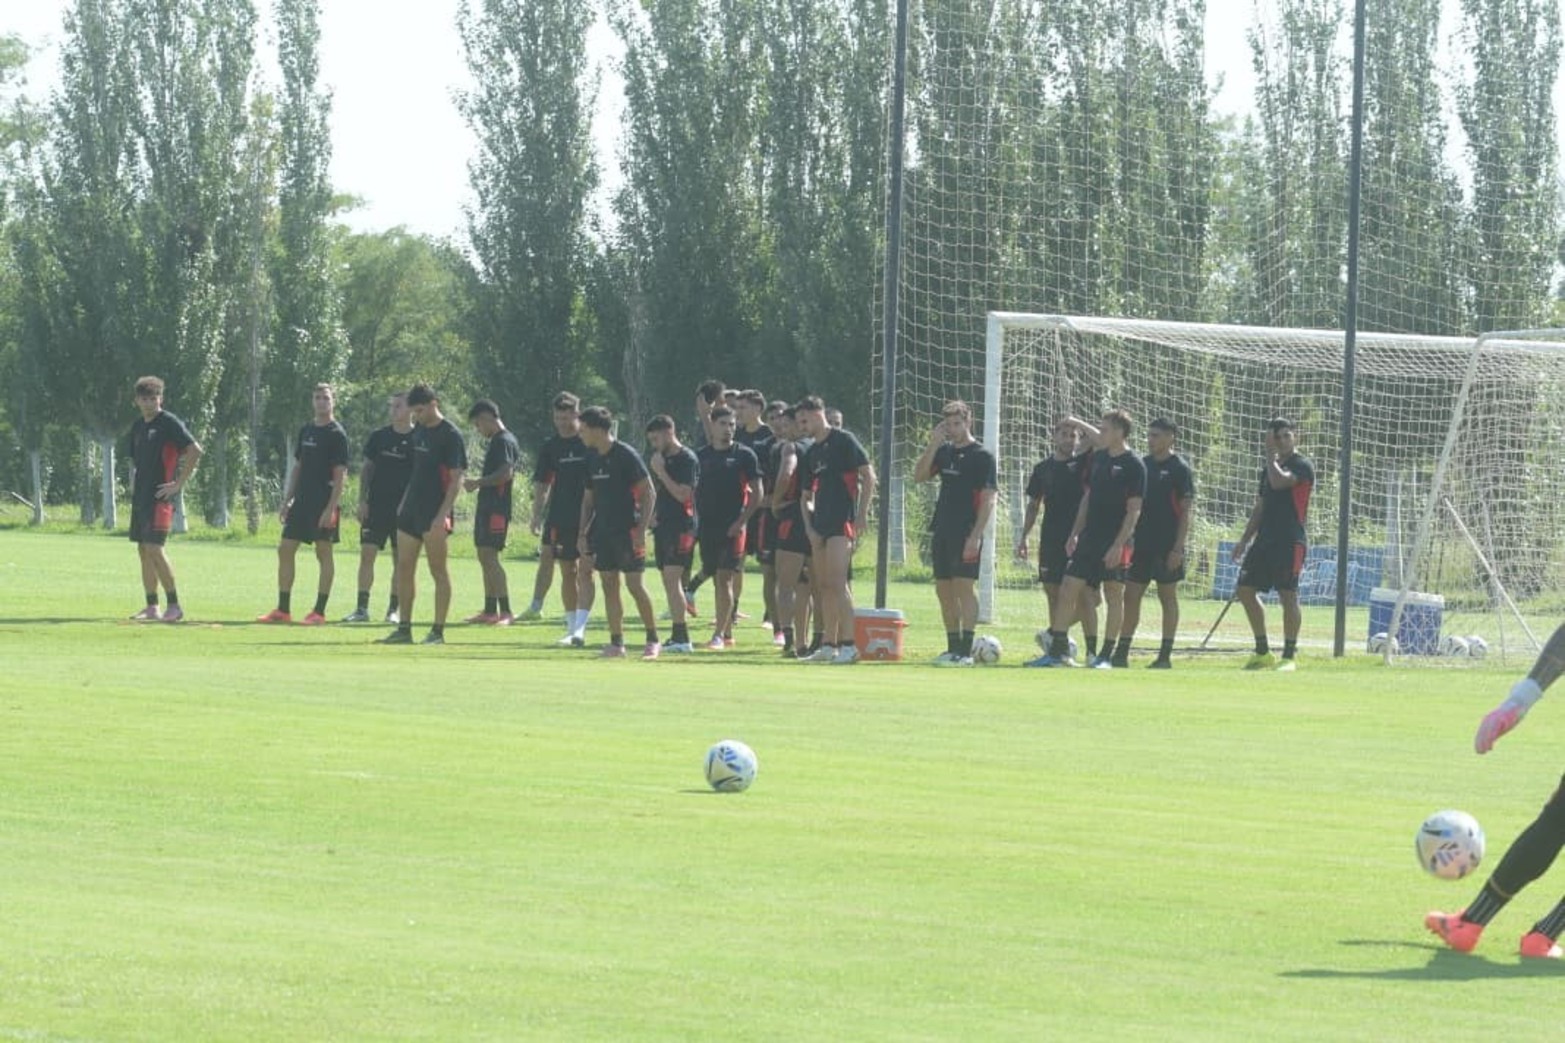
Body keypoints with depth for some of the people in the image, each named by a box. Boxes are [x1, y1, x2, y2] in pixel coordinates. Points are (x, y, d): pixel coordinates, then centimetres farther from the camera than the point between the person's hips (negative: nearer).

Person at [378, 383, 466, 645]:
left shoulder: (450, 435, -11)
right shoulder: (418, 430, 12)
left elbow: (456, 479, -14)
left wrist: (443, 514, -20)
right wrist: (403, 502, 18)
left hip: (434, 515, -8)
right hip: (411, 510, 8)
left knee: (439, 572, -2)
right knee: (404, 567, 7)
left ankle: (438, 632, 1)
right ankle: (404, 629, 13)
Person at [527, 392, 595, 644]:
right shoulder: (550, 447, 7)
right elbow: (541, 484, 9)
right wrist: (537, 516, -1)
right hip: (560, 519, 4)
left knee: (585, 571, -10)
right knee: (568, 573, 9)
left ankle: (580, 628, -15)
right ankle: (572, 627, 16)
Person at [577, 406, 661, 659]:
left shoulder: (626, 455, -11)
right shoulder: (594, 459, 11)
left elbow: (649, 493, -11)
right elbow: (588, 498, 19)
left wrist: (641, 530, -16)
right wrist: (582, 532, 13)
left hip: (627, 531, -7)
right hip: (602, 531, 7)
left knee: (634, 585, -8)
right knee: (609, 586, 5)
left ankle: (653, 639, 2)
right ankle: (616, 643, 8)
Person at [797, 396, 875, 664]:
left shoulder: (843, 441, -5)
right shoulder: (812, 453, 17)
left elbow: (868, 476, -8)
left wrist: (862, 513, -13)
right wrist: (809, 526, 8)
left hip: (842, 521, -8)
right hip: (820, 523, 8)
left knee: (837, 582, -15)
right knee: (825, 585, 8)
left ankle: (848, 645, -15)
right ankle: (828, 645, 12)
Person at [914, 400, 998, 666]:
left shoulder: (982, 456, -6)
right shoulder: (944, 452, 14)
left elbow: (988, 499, -10)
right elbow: (919, 476, 6)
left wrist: (976, 535, -18)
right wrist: (933, 444, -3)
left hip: (966, 533, -7)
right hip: (942, 532, 7)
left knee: (963, 586, -12)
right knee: (943, 590, 8)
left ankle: (965, 651, -13)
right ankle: (953, 648, 15)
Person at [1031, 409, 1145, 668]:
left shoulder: (1134, 466, -9)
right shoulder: (1098, 458, 12)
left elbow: (1134, 510, -12)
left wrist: (1119, 544, -18)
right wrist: (1075, 533, 14)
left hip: (1115, 543, -7)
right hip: (1089, 539, 7)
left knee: (1114, 596, 0)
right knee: (1067, 590, 3)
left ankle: (1106, 656, 6)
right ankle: (1057, 651, 6)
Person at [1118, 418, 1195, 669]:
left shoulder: (1179, 469, -7)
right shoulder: (1142, 464, 11)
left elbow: (1185, 512, -9)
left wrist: (1178, 547, -16)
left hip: (1167, 545, -6)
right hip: (1142, 542, 6)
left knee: (1168, 596, 0)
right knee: (1131, 596, 4)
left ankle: (1165, 655, 4)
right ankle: (1122, 652, 8)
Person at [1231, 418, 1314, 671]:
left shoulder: (1301, 466, -6)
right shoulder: (1270, 468, 18)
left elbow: (1279, 482, -26)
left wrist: (1271, 454, -11)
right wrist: (1244, 540, 18)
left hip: (1289, 542, -9)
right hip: (1265, 540, 9)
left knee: (1288, 596, -8)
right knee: (1245, 590, 8)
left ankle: (1289, 656, -3)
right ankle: (1263, 652, 16)